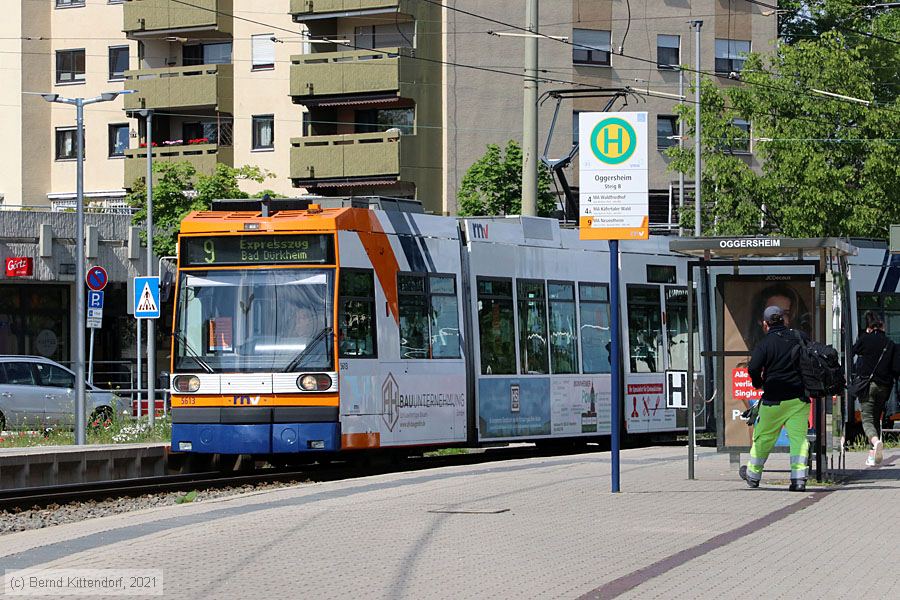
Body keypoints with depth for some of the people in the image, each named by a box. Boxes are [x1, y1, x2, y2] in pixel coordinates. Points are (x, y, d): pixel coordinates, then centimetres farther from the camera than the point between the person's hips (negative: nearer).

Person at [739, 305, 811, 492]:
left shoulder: (765, 344, -9)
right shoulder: (800, 337, 3)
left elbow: (753, 369, -17)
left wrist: (758, 383, 4)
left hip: (774, 399, -3)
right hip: (800, 398, 3)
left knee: (763, 437, 12)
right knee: (799, 436, 2)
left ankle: (753, 474, 26)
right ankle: (799, 477, -9)